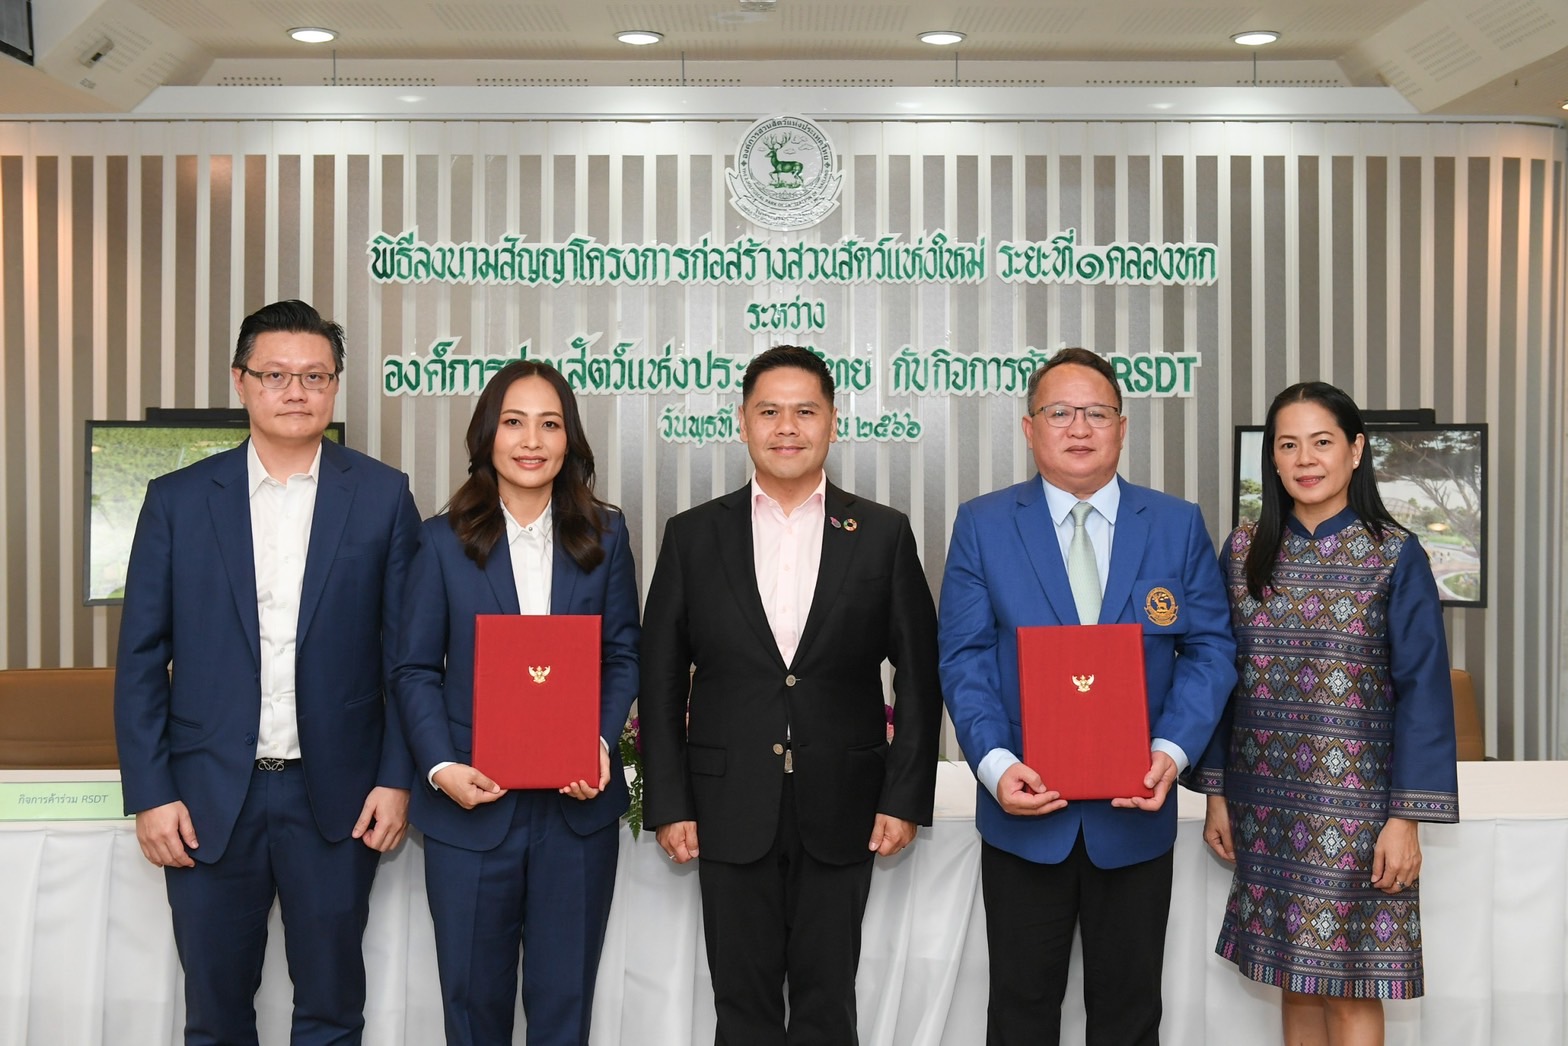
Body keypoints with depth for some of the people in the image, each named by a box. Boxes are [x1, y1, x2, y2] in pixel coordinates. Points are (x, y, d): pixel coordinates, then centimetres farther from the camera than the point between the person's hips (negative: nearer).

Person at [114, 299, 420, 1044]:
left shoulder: (382, 496, 1)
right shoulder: (178, 501, 2)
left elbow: (406, 652, 1)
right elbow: (141, 659, 2)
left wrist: (396, 778, -4)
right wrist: (150, 792, -3)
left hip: (335, 794, -1)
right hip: (208, 796, 1)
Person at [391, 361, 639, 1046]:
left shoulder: (604, 536, 4)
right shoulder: (443, 541, -1)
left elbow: (623, 654, 5)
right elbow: (414, 669, -1)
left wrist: (603, 740, -12)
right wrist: (441, 767, -15)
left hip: (577, 804, 1)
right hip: (472, 807, -1)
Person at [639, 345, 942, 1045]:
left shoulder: (884, 534, 3)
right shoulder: (692, 536, 4)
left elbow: (918, 675, 3)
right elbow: (661, 682, 4)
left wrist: (907, 798, -3)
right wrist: (668, 804, -1)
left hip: (842, 812, 0)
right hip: (731, 810, 1)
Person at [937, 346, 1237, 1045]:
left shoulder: (1179, 526, 3)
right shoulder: (981, 525, 0)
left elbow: (1210, 648, 1)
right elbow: (963, 657, -4)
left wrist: (1173, 750, -15)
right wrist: (994, 764, -18)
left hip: (1136, 814, 1)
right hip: (1024, 811, -1)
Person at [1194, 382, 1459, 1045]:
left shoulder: (1396, 556, -5)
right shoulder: (1244, 552, 5)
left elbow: (1422, 690, -7)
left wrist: (1406, 817, -12)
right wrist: (1216, 792, 7)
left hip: (1355, 803, -3)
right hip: (1267, 804, 3)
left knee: (1350, 989, 3)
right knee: (1295, 979, 11)